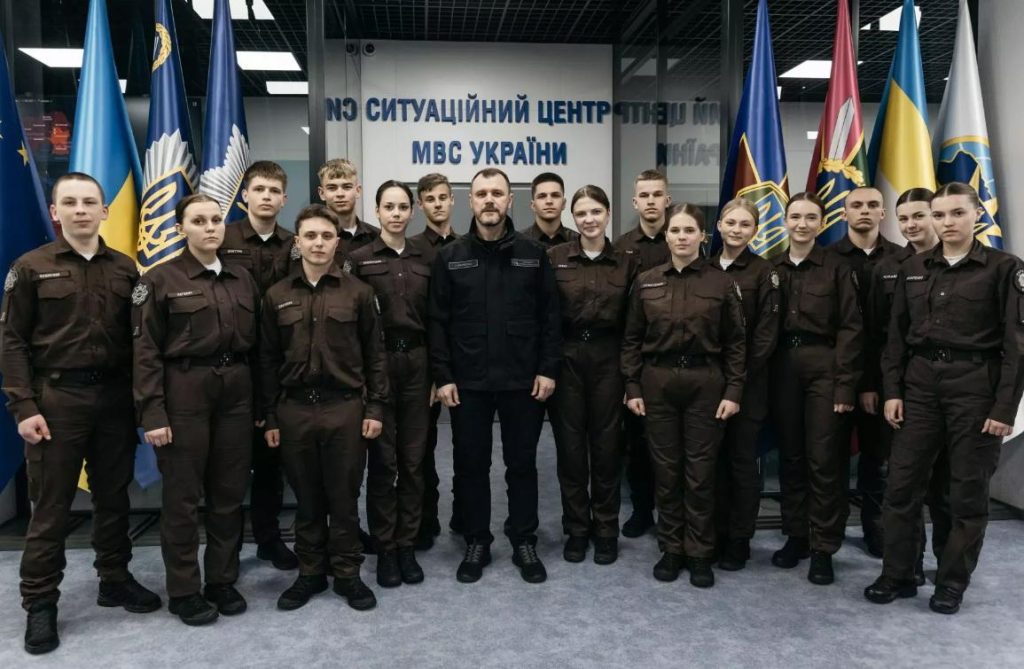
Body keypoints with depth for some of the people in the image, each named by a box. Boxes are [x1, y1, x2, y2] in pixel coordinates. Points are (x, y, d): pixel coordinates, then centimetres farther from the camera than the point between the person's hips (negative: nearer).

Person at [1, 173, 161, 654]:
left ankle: (115, 579, 29)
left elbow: (137, 338, 7)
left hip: (114, 397, 3)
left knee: (113, 496, 14)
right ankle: (39, 603, 17)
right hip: (56, 398, -3)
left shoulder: (125, 269, 6)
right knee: (51, 505, 5)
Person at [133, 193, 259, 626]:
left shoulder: (243, 280, 10)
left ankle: (223, 581, 25)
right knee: (183, 495, 4)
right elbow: (145, 351, -7)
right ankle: (184, 591, 18)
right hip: (184, 392, -4)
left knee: (229, 492, 10)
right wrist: (153, 413, -14)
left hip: (236, 392, 4)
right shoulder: (160, 280, -4)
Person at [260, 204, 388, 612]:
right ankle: (310, 572, 26)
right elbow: (268, 360, 7)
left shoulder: (358, 292, 1)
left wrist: (375, 407, -3)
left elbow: (374, 354, 2)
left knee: (344, 496, 7)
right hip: (294, 409, 2)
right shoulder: (277, 296, 5)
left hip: (345, 407, -1)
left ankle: (347, 574, 21)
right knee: (306, 497, 12)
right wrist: (270, 417, 4)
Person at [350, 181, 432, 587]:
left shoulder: (426, 260, 8)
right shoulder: (360, 259, -1)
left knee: (413, 458, 7)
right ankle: (385, 549, 16)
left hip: (417, 362, 3)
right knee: (383, 458, 3)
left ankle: (407, 545, 19)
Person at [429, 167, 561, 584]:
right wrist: (442, 375, -6)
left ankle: (524, 542, 25)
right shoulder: (450, 257, 2)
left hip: (523, 380, 0)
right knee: (471, 465, 9)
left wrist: (548, 369, -4)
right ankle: (476, 543, 25)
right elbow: (438, 322, 0)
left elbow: (550, 316, 2)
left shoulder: (533, 255, 3)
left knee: (522, 464, 10)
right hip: (467, 382, 0)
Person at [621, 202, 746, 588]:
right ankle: (670, 549, 22)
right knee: (665, 468, 8)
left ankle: (700, 554, 18)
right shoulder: (646, 282, 4)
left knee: (700, 471, 4)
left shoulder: (721, 283, 0)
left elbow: (735, 342, 1)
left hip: (705, 382, -1)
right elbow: (632, 339, 6)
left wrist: (733, 390, -5)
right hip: (658, 382, 2)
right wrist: (632, 387, 0)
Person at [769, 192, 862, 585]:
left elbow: (850, 329, -6)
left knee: (824, 458, 0)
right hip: (783, 368, 3)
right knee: (790, 456, 10)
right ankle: (795, 535, 23)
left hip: (823, 366, -3)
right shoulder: (772, 269, 7)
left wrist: (845, 385, -12)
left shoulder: (836, 269, -2)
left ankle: (823, 547, 11)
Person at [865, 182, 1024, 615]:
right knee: (902, 484, 4)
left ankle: (952, 582, 19)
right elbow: (897, 335, 10)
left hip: (976, 386, -3)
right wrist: (892, 391, 2)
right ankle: (898, 574, 17)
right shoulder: (913, 269, 9)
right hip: (920, 384, 4)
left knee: (968, 490, 5)